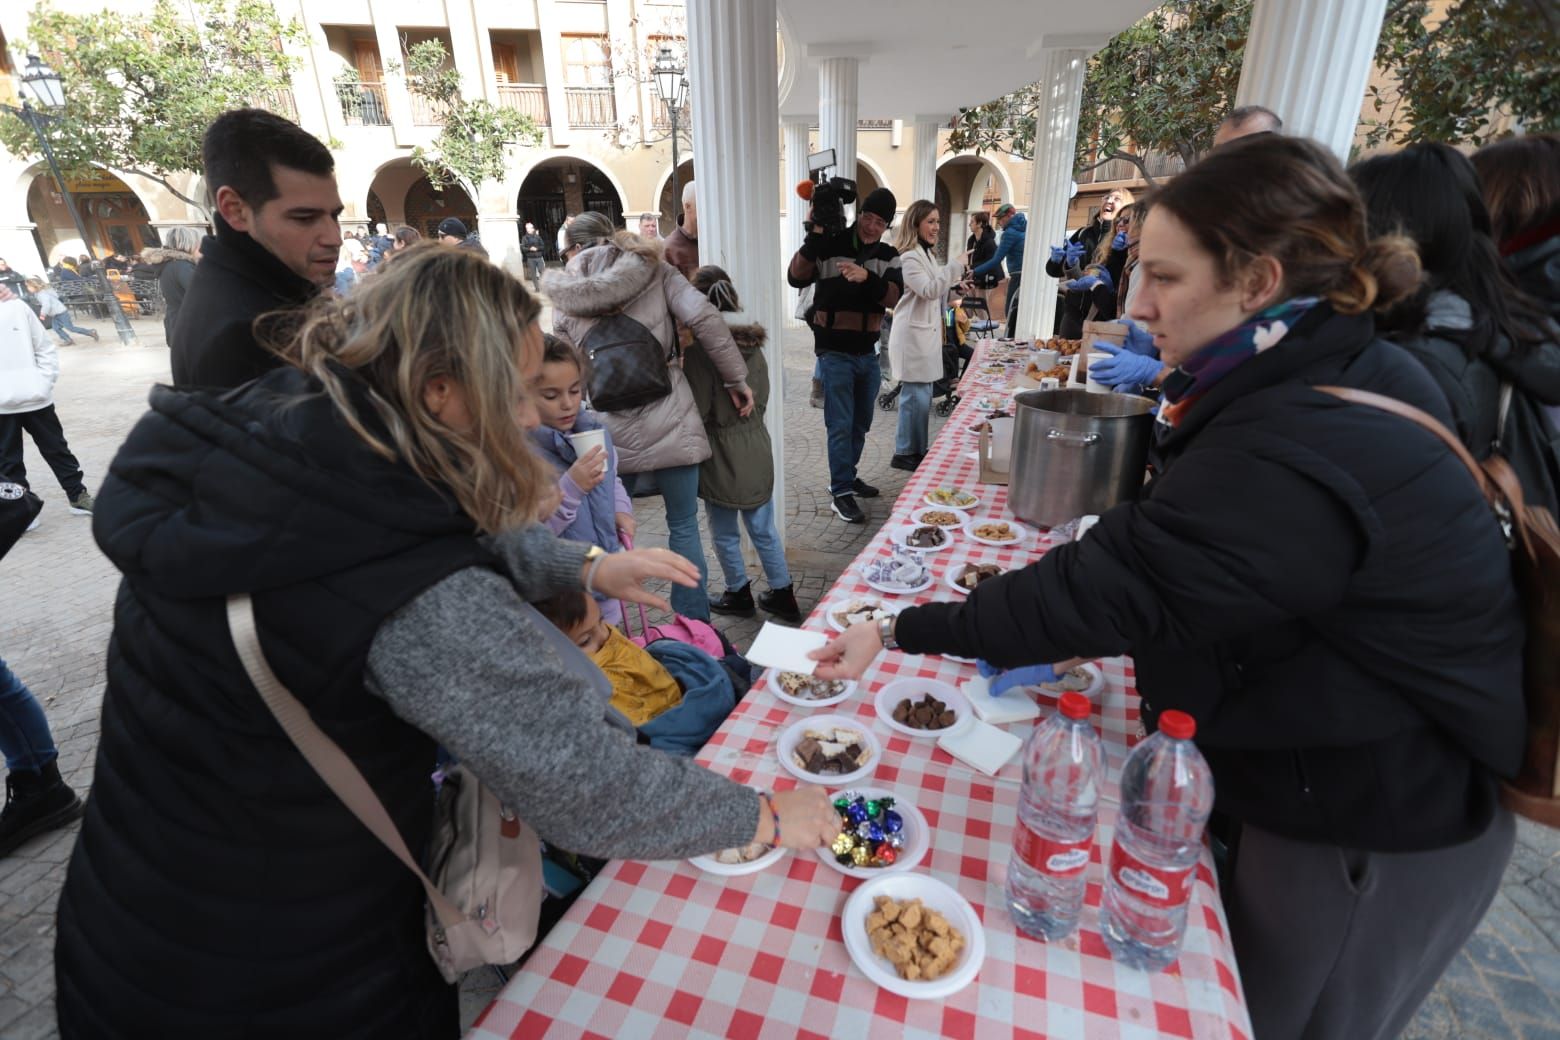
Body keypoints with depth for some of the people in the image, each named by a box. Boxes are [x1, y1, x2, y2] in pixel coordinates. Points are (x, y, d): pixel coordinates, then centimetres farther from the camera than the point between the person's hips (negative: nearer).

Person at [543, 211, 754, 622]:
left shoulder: (564, 298, 9)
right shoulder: (653, 269, 5)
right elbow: (704, 318, -7)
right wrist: (735, 378, -2)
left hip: (610, 431, 2)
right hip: (668, 421, -1)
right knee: (684, 526, 8)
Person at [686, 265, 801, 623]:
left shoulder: (699, 350, -17)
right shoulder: (754, 344, 2)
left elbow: (698, 410, -15)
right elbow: (762, 399, 10)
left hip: (721, 455, -6)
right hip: (756, 449, 6)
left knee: (725, 533, 13)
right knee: (764, 529, 16)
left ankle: (739, 595, 27)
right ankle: (783, 594, 23)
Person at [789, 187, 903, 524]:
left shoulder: (888, 256, 5)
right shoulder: (830, 245, -7)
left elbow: (893, 297, -10)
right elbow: (796, 278, -20)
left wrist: (868, 277, -28)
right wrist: (813, 236, -28)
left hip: (868, 353, 6)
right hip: (835, 354, -5)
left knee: (861, 423, 17)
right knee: (840, 426, -4)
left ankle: (847, 475, 35)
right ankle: (840, 493, 4)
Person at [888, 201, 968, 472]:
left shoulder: (928, 254, 17)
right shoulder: (908, 257, -15)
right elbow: (928, 290, -25)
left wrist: (955, 281, 13)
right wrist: (956, 265, -22)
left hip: (927, 333, 10)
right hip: (913, 336, -10)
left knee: (922, 394, 13)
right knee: (915, 395, -7)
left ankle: (917, 449, 22)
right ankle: (905, 453, 3)